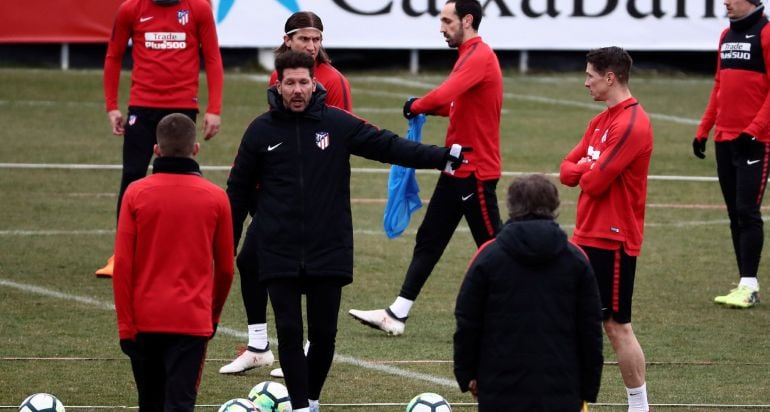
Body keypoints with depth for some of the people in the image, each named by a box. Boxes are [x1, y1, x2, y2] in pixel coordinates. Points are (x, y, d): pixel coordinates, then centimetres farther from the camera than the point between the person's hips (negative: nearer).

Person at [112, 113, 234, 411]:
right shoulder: (216, 198, -1)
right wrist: (214, 315, 22)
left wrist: (125, 324, 0)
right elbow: (225, 268, 7)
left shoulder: (136, 194, -3)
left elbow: (123, 264, -5)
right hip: (192, 320, -1)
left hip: (144, 319, 1)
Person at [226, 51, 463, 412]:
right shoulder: (261, 131, 2)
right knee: (289, 332, -5)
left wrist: (441, 156, -10)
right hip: (279, 256, 0)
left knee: (324, 334, 4)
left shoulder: (337, 124, 1)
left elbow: (387, 146, 0)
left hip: (329, 252, 0)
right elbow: (238, 192, 9)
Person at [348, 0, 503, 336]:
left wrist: (416, 106, -13)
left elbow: (445, 94, -31)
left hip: (476, 170, -10)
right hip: (457, 169, 10)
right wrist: (427, 108, 3)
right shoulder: (468, 56, 15)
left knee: (492, 244, -3)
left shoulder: (480, 57, -18)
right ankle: (397, 315, 11)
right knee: (428, 239, 9)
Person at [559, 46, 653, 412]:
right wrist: (589, 167, -9)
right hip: (588, 236, 9)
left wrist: (585, 170, 0)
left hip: (613, 240, -9)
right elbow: (567, 171, 12)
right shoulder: (601, 121, 13)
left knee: (617, 325, -4)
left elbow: (594, 181, -22)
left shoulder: (631, 124, -18)